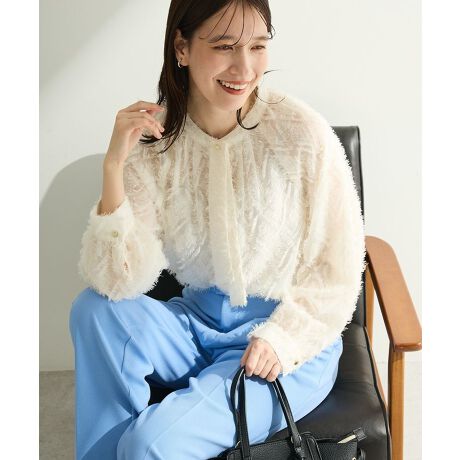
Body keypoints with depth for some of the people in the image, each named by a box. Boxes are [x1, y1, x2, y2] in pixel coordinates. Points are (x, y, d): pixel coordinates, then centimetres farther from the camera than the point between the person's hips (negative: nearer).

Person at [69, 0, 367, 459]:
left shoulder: (301, 132, -16)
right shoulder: (153, 138, -7)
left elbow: (337, 274, -7)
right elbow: (120, 280, -15)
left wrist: (282, 339, -19)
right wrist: (113, 166, -24)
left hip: (291, 345, -3)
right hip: (199, 323, 4)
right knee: (95, 310, -22)